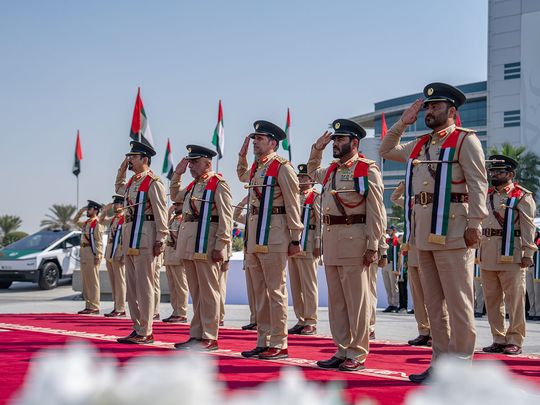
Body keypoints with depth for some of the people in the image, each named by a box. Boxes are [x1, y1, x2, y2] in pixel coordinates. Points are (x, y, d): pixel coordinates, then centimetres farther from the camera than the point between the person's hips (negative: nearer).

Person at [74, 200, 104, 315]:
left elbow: (99, 241, -14)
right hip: (84, 253, 9)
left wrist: (97, 255, -19)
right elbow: (75, 221, 36)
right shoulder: (86, 223, 18)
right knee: (86, 281, 10)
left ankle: (94, 307, -5)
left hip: (92, 253, -9)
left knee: (93, 281, -7)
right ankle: (88, 306, 15)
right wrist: (80, 211, 22)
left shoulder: (97, 223, -8)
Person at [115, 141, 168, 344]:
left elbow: (161, 213, -12)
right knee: (132, 286, 11)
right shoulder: (132, 182, 17)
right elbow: (119, 189, 41)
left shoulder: (153, 182, -8)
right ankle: (137, 329, 18)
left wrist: (160, 240, -16)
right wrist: (121, 170, 26)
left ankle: (145, 333, -3)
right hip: (130, 236, 9)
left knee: (144, 286, -6)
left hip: (144, 237, -9)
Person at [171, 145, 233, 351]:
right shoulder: (193, 185, 18)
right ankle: (196, 335, 15)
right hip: (189, 244, 8)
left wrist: (220, 246, -19)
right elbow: (175, 196, 37)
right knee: (196, 292, 11)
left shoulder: (218, 184, -6)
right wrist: (177, 174, 23)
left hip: (206, 245, -8)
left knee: (208, 291, -4)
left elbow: (226, 217, -13)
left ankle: (210, 338, -1)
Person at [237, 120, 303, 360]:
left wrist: (295, 239, -12)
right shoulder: (256, 167, 16)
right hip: (254, 233, 8)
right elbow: (242, 176, 41)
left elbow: (293, 206, -9)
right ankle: (263, 342, 17)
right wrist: (242, 154, 24)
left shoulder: (282, 167, -7)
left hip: (273, 234, -8)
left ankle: (279, 345, 0)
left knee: (275, 291, -5)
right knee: (260, 292, 11)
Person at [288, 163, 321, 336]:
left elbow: (321, 222, -8)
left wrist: (318, 245, -14)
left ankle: (311, 323, -1)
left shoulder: (316, 198, -2)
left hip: (307, 246, -7)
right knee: (295, 285, 7)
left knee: (308, 284, -4)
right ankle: (300, 320, 13)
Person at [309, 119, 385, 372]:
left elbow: (376, 211, -8)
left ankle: (357, 355, 2)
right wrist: (317, 149, 24)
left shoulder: (367, 170, -4)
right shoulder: (330, 171, 17)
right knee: (336, 300, 9)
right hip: (330, 238, 7)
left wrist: (372, 246, -14)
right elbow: (312, 172, 42)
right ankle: (342, 351, 16)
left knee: (356, 300, -3)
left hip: (353, 240, -7)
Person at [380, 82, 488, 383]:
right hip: (424, 232, 8)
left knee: (458, 301, -5)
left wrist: (475, 224, -17)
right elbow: (386, 150, 32)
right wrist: (403, 122, 20)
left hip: (451, 231, -8)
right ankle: (441, 363, 16)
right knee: (434, 302, 10)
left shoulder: (465, 140, -2)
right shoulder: (420, 145, 19)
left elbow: (478, 184, -9)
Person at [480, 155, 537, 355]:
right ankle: (498, 339, 16)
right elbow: (478, 221, 18)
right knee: (492, 300, 8)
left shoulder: (522, 196, -1)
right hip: (487, 255, 6)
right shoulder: (486, 196, 16)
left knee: (514, 299, -3)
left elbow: (528, 227, -6)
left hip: (511, 255, -6)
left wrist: (528, 253, -12)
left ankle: (514, 341, 2)